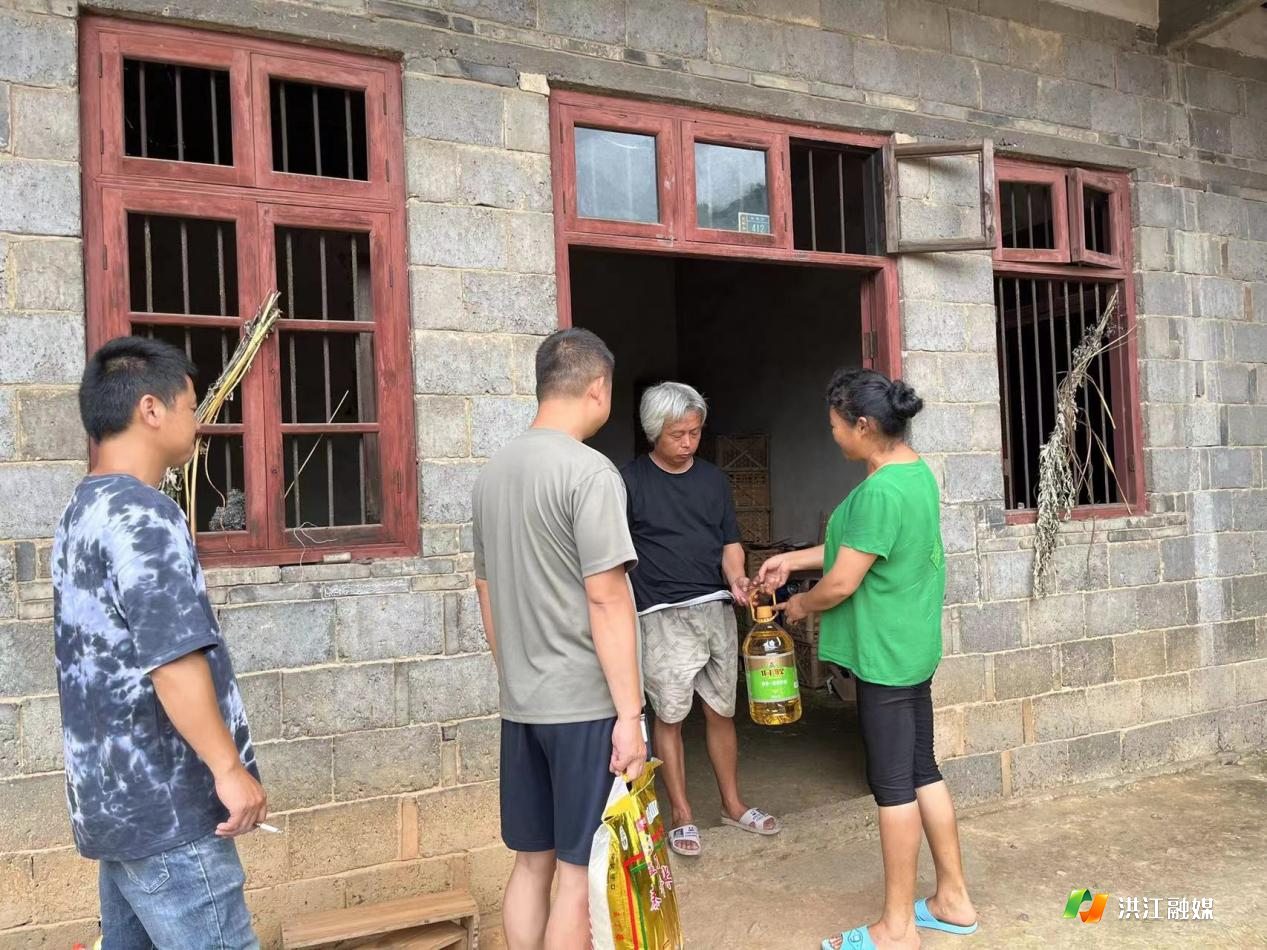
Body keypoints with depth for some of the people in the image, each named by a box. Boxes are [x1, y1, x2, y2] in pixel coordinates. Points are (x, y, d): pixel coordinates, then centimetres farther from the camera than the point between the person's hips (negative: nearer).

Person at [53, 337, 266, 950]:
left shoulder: (80, 513, 14)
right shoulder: (143, 514, -17)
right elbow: (172, 657, -24)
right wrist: (230, 768, -19)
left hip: (110, 800, 10)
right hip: (166, 808, -10)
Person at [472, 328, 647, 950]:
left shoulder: (495, 470, 9)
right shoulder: (589, 471, -14)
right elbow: (606, 601, -19)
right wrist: (629, 714, -15)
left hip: (521, 702, 7)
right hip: (585, 704, -7)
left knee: (532, 862, 16)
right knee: (580, 872, 4)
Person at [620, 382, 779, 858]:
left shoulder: (713, 478, 10)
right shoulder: (630, 480, -4)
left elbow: (730, 540, 11)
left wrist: (736, 578, -8)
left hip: (717, 608, 4)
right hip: (664, 616, -4)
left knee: (721, 711, 12)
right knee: (669, 716, 2)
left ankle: (732, 803, 27)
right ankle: (681, 815, 16)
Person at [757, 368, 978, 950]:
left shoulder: (880, 492, -24)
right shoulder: (917, 471, 7)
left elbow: (842, 583, -21)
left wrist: (800, 605, -1)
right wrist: (794, 559, 18)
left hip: (884, 655, -9)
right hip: (914, 647, 9)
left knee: (893, 786, 1)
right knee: (923, 771, 17)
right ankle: (954, 900, 30)